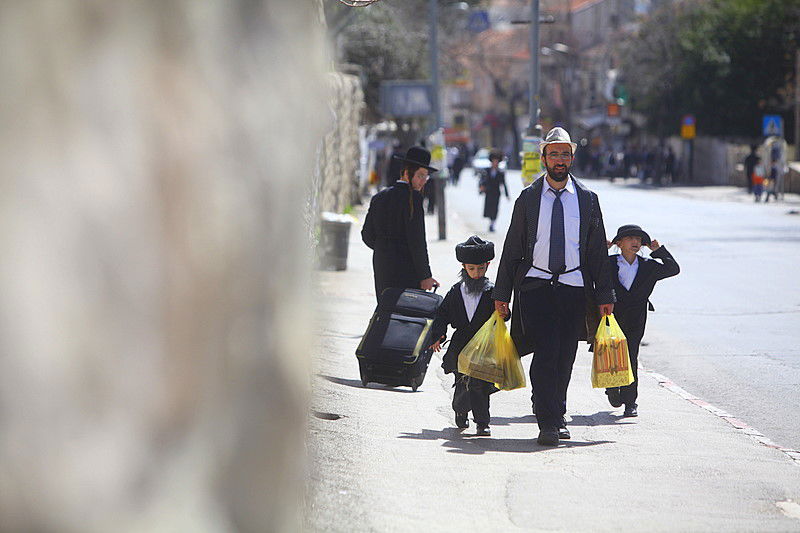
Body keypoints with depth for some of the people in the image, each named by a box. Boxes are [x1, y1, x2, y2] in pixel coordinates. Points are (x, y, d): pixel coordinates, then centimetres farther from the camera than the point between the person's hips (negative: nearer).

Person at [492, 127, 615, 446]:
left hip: (574, 288, 2)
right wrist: (502, 293, 5)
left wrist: (604, 295, 7)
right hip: (535, 286, -2)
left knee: (565, 357, 4)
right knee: (546, 352, -14)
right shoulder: (528, 198, 7)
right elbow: (512, 248, 9)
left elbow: (598, 251, 12)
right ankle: (548, 423, -15)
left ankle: (557, 415, 20)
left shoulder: (587, 200, 10)